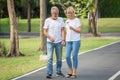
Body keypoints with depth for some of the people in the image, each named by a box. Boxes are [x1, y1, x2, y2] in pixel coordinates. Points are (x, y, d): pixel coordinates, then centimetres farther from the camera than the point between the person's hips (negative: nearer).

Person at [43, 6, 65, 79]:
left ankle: (59, 72, 23)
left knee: (59, 58, 10)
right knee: (50, 58, -8)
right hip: (50, 42, -2)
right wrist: (50, 37, -19)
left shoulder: (61, 20, 5)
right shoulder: (47, 20, 0)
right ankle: (49, 73, -8)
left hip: (59, 42, 2)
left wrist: (63, 40, -8)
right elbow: (45, 31, -2)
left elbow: (62, 31, 2)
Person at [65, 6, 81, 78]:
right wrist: (64, 40, 14)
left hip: (76, 40, -5)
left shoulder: (77, 20, -3)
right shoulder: (67, 21, 14)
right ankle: (70, 72, 16)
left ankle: (74, 73, 7)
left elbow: (79, 30, -9)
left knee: (74, 56, -3)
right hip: (68, 41, 5)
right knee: (67, 56, -1)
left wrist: (73, 28, -26)